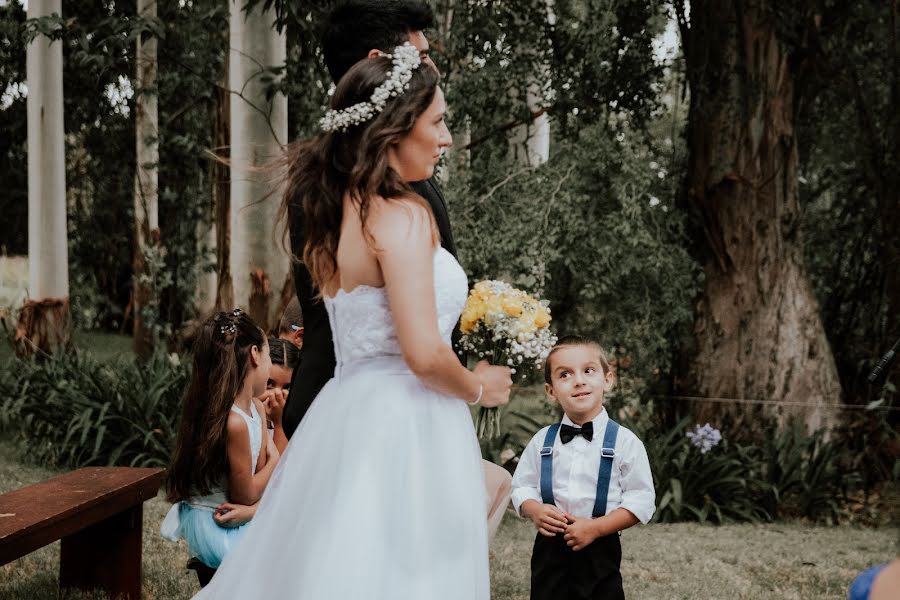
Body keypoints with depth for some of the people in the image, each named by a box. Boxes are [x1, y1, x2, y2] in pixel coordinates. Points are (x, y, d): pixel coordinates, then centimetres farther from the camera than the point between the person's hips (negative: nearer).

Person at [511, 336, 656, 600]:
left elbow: (641, 499, -8)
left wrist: (596, 527, -17)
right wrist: (535, 511, -13)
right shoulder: (542, 441, 3)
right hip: (549, 548, 3)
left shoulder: (624, 441, -7)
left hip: (599, 551, -2)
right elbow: (522, 486, 10)